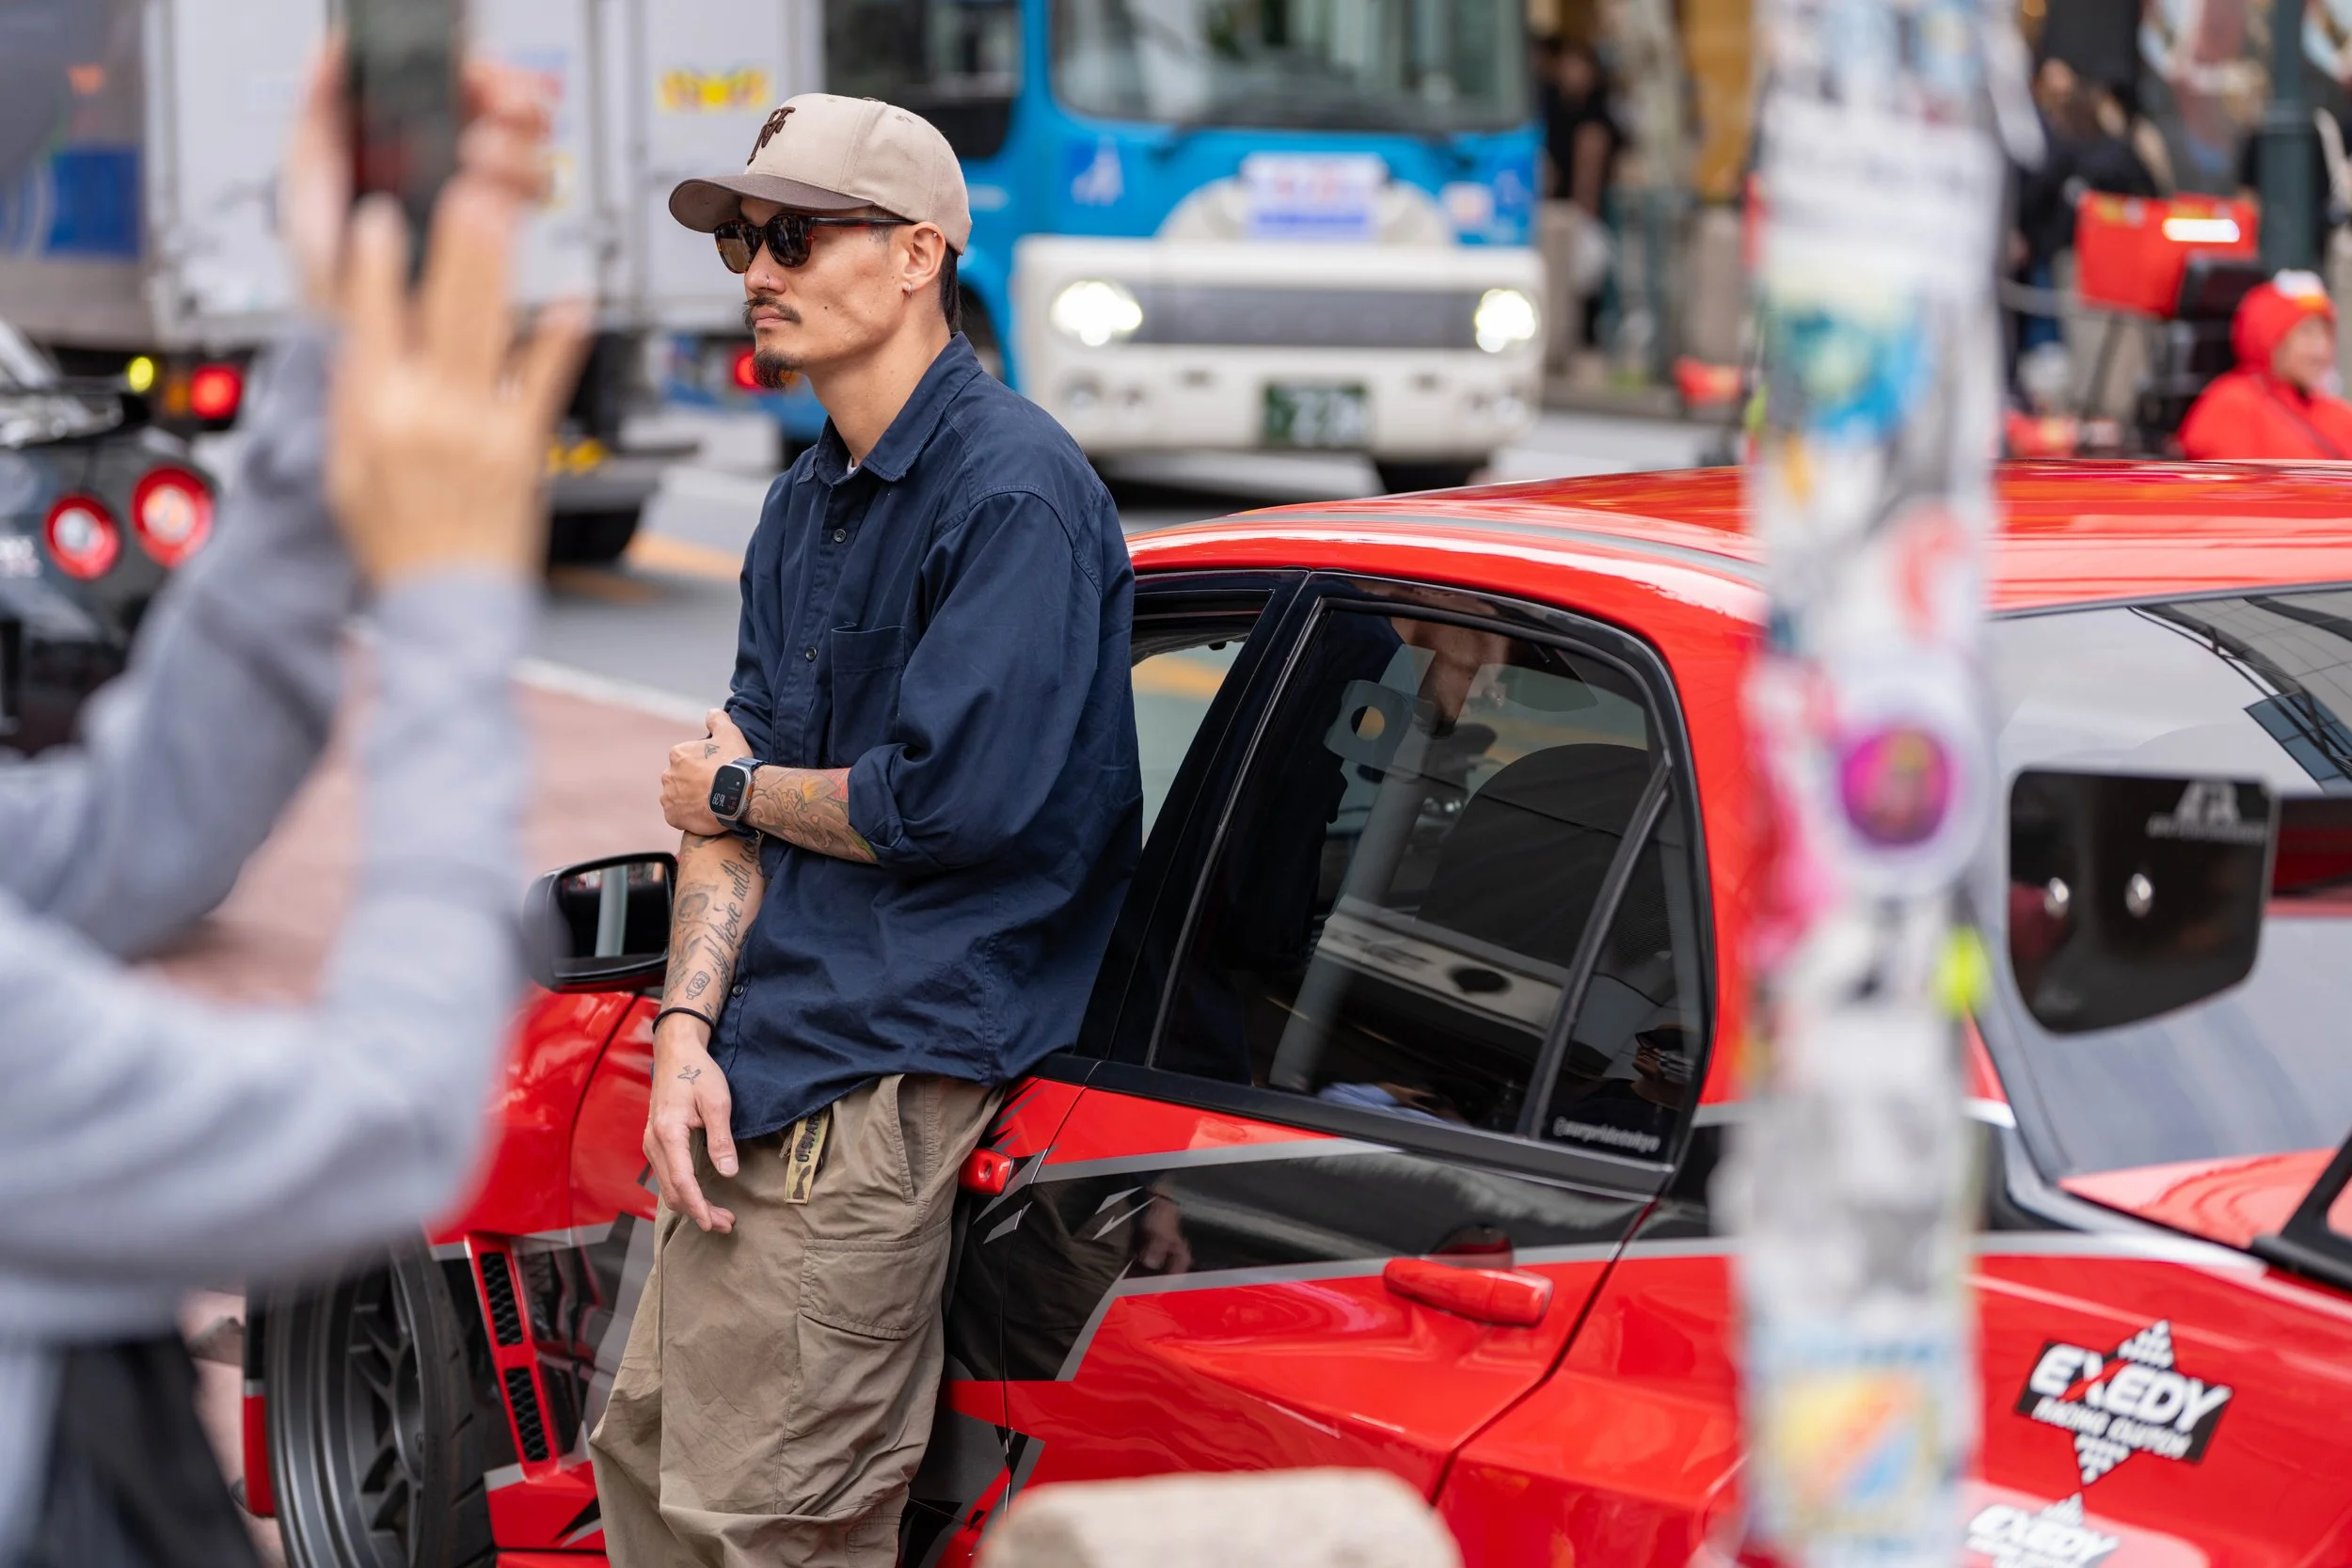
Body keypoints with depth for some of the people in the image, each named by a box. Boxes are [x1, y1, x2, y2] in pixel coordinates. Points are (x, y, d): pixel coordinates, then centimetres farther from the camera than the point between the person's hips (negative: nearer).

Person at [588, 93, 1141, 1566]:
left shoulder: (1013, 489, -14)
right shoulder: (808, 506, 16)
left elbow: (957, 804, -22)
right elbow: (737, 787, 11)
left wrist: (735, 792, -4)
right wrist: (688, 1026, -4)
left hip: (879, 1081, -10)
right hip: (771, 1061, 10)